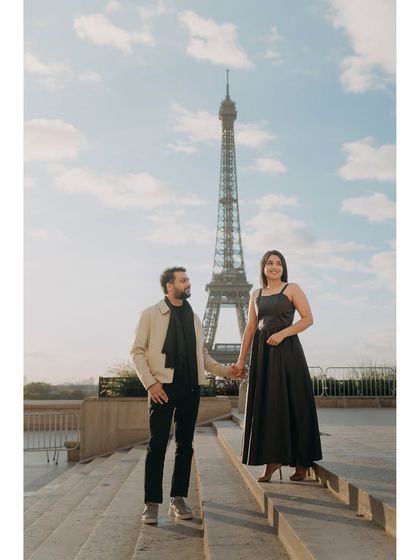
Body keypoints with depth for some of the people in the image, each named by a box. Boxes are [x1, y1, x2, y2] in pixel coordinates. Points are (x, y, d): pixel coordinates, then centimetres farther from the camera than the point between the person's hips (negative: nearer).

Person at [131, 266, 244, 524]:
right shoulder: (151, 314, 2)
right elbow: (138, 352, -2)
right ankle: (152, 502, 5)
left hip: (191, 387, 5)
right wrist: (151, 383, -12)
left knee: (185, 445, 7)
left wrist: (226, 370, 5)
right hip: (163, 387, -5)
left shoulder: (194, 317, 16)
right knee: (157, 444, -4)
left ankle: (179, 499, 17)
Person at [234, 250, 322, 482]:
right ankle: (273, 459, 8)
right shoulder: (256, 294, 15)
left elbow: (308, 318, -5)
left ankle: (301, 461, 9)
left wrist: (282, 333, -16)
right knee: (266, 405, 2)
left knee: (292, 403, -2)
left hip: (286, 350, -4)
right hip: (262, 352, 4)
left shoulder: (292, 289, 3)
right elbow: (250, 327, 14)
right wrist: (241, 359, 10)